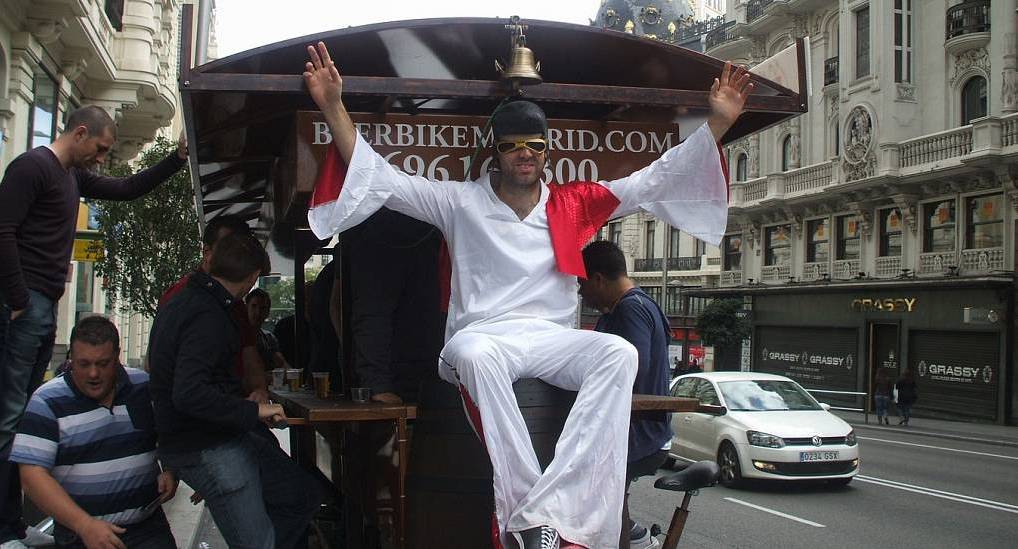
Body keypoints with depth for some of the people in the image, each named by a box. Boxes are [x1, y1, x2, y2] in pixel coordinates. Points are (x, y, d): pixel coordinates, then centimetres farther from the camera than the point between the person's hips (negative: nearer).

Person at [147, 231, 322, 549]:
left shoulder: (183, 303, 11)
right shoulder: (207, 317, -22)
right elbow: (189, 394, -32)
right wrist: (253, 411, -23)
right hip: (207, 449, -10)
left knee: (303, 497, 14)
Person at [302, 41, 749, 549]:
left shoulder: (573, 204, 17)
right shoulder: (460, 202, 12)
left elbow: (658, 179, 18)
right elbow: (380, 179, 8)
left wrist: (718, 122, 12)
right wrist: (333, 106, -2)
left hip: (554, 340, 2)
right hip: (481, 335, -2)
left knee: (619, 353, -31)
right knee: (475, 354, -40)